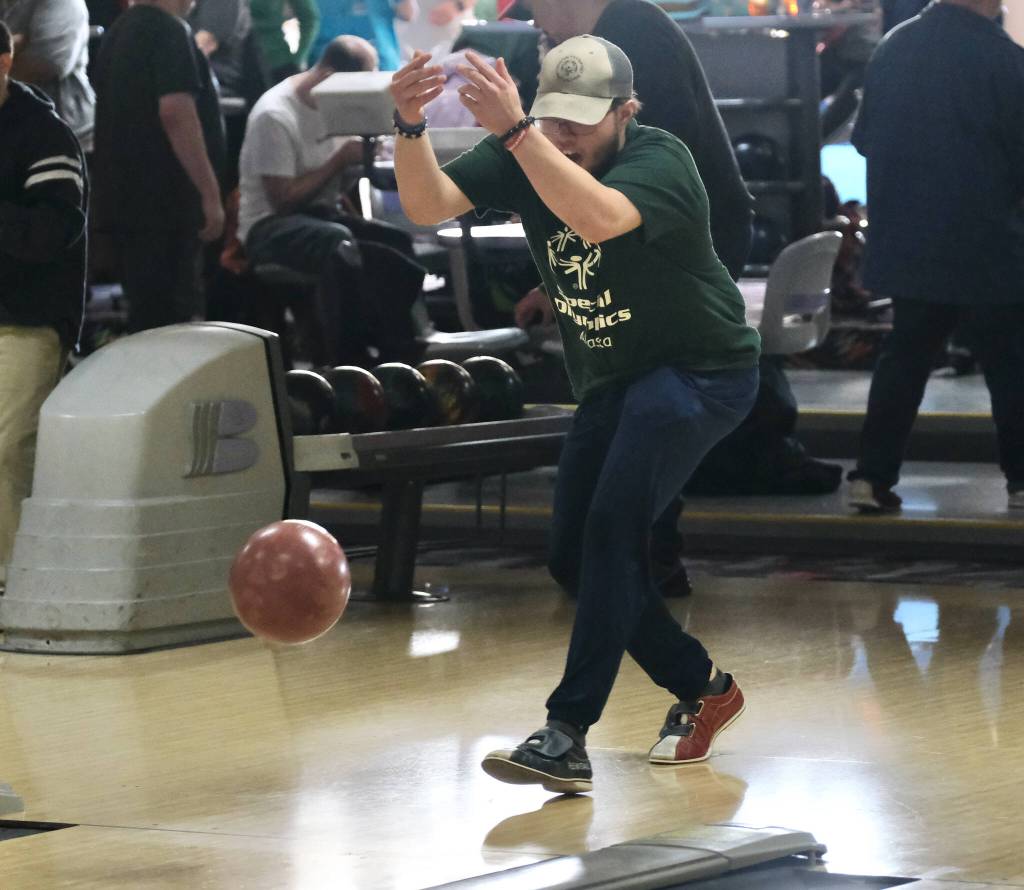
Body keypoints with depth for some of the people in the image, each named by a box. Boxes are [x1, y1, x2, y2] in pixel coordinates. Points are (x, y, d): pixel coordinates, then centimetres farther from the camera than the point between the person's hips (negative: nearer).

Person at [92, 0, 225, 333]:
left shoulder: (120, 31, 17)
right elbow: (175, 112, -22)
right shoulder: (169, 31, -13)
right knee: (166, 318, -9)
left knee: (147, 314, 13)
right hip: (165, 202, -9)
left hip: (123, 197, 9)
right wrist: (210, 193, -21)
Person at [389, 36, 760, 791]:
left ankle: (568, 736, -29)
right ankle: (702, 689, 26)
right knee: (575, 557, 6)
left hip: (703, 370, -8)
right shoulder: (524, 157, -8)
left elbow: (597, 218, -47)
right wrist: (410, 128, -41)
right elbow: (428, 203, -22)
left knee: (612, 526, -25)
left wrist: (513, 130, -54)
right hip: (611, 382, 8)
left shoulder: (661, 161, -25)